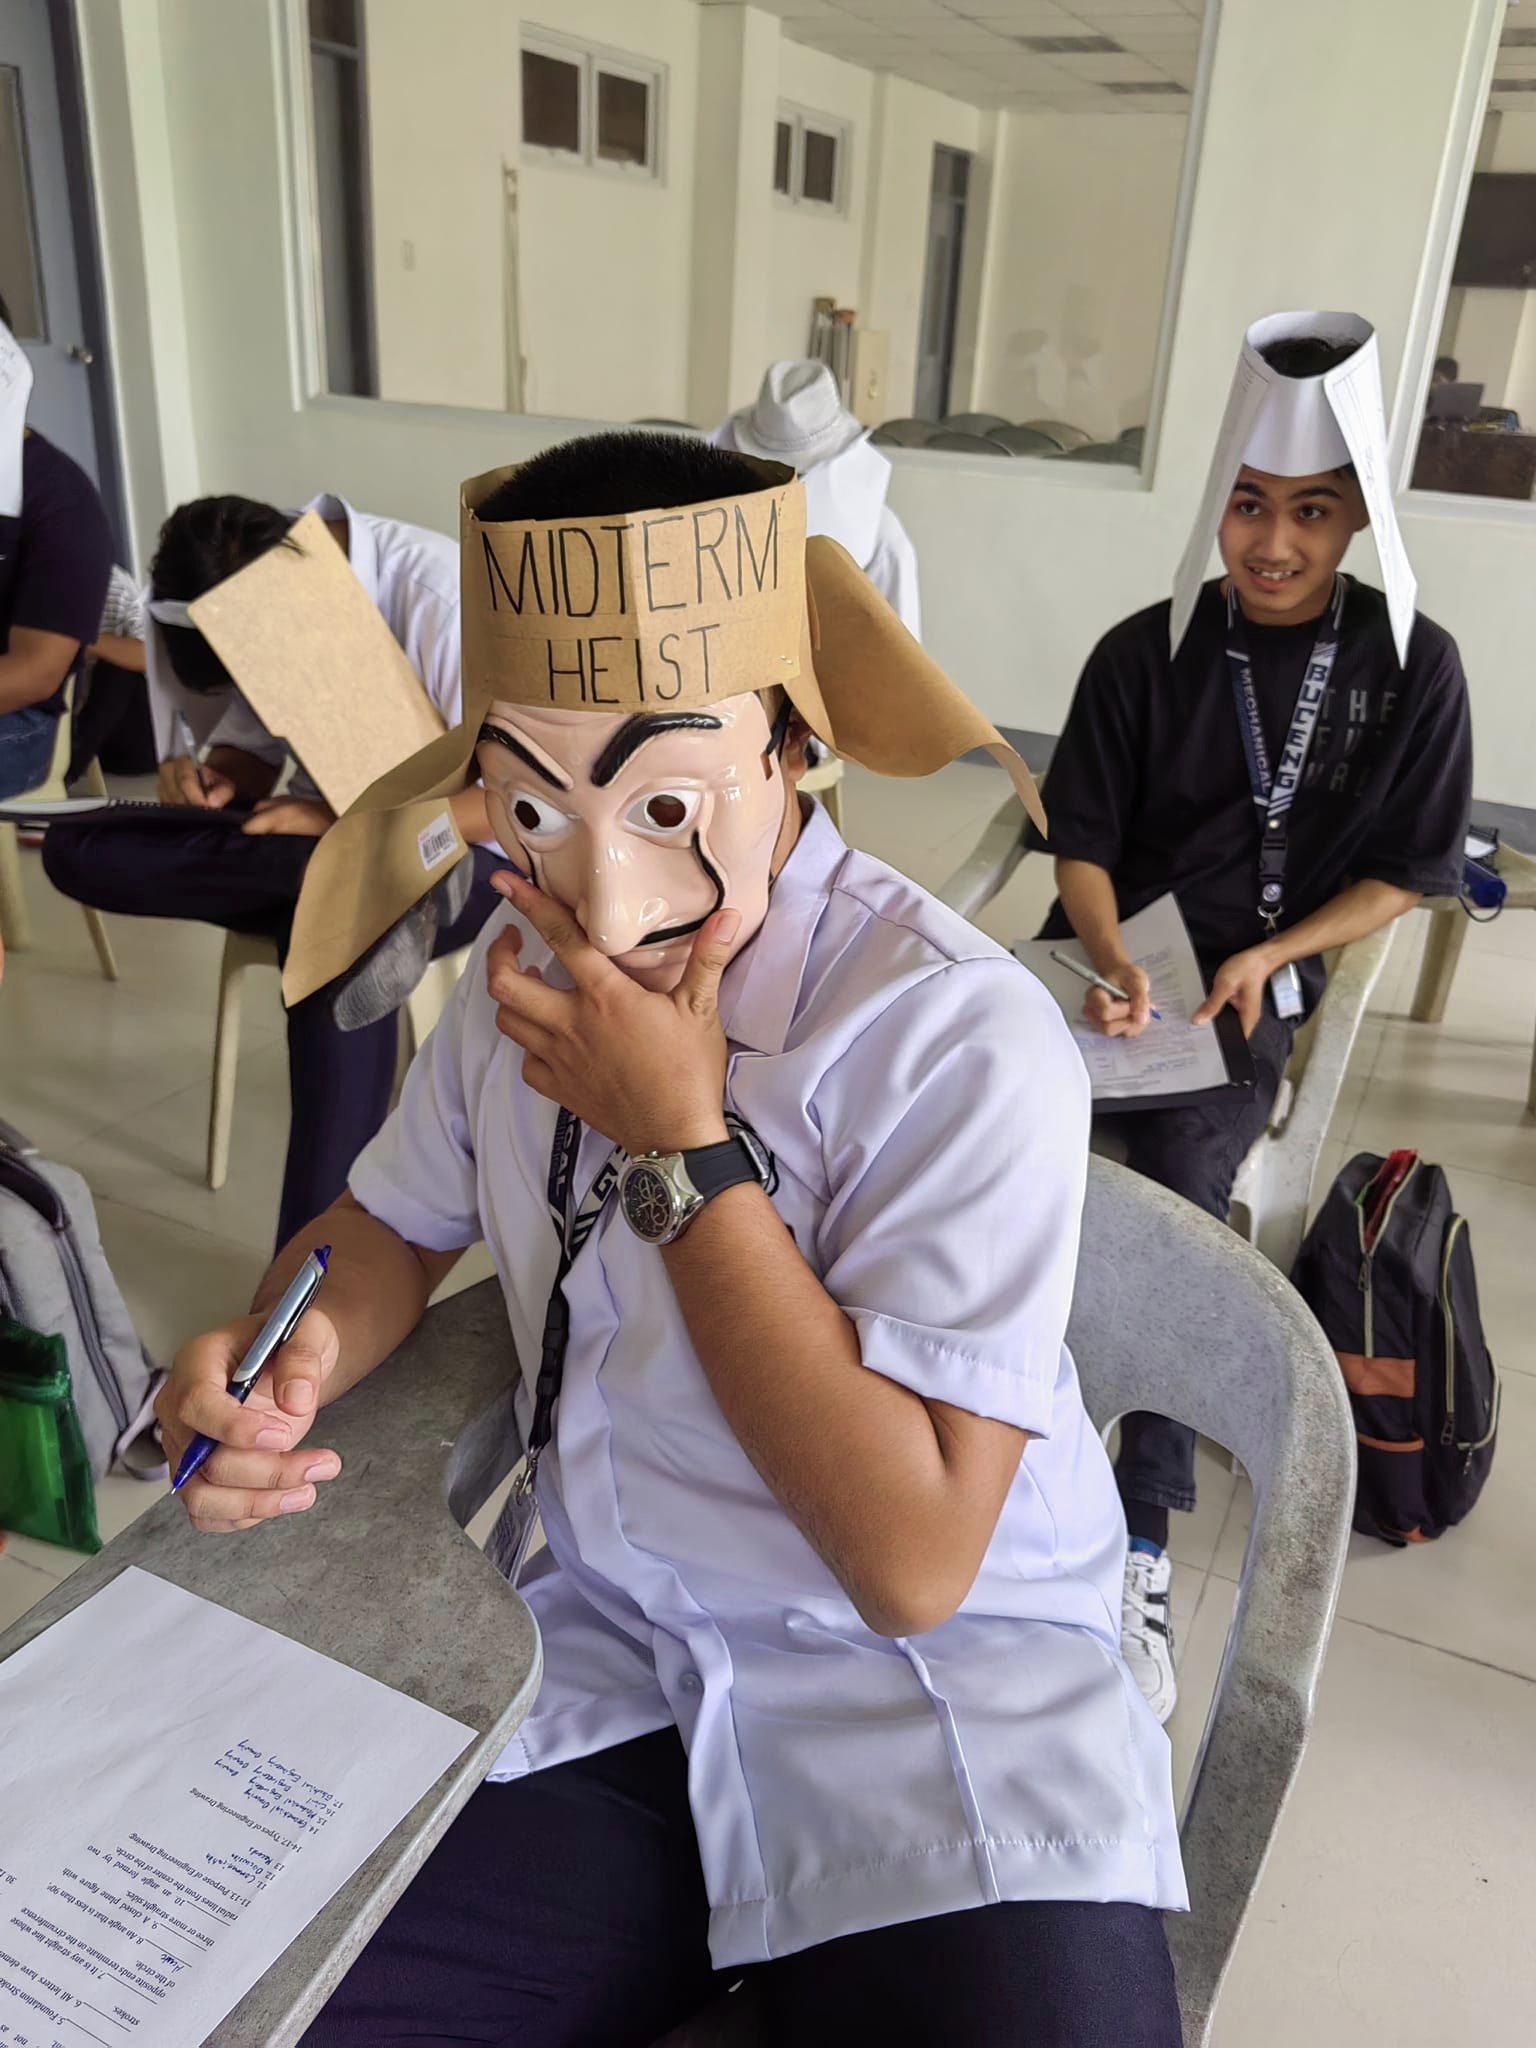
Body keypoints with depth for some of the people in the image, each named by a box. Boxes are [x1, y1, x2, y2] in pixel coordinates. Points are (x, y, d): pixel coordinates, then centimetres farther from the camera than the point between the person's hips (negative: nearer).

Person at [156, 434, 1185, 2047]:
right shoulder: (528, 964, 0)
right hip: (593, 1664, 5)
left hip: (934, 1689, -4)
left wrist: (682, 1147, -23)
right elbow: (401, 1219, 15)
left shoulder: (961, 1038, -21)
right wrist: (294, 1355, -7)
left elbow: (913, 1561, -21)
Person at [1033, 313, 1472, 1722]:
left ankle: (1145, 1549, -5)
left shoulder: (1413, 669, -2)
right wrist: (1111, 959, -18)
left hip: (1253, 983, -1)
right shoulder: (1146, 653, 0)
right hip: (1111, 955, 2)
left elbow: (1404, 870, 3)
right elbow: (1083, 844, 1)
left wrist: (1264, 958, -11)